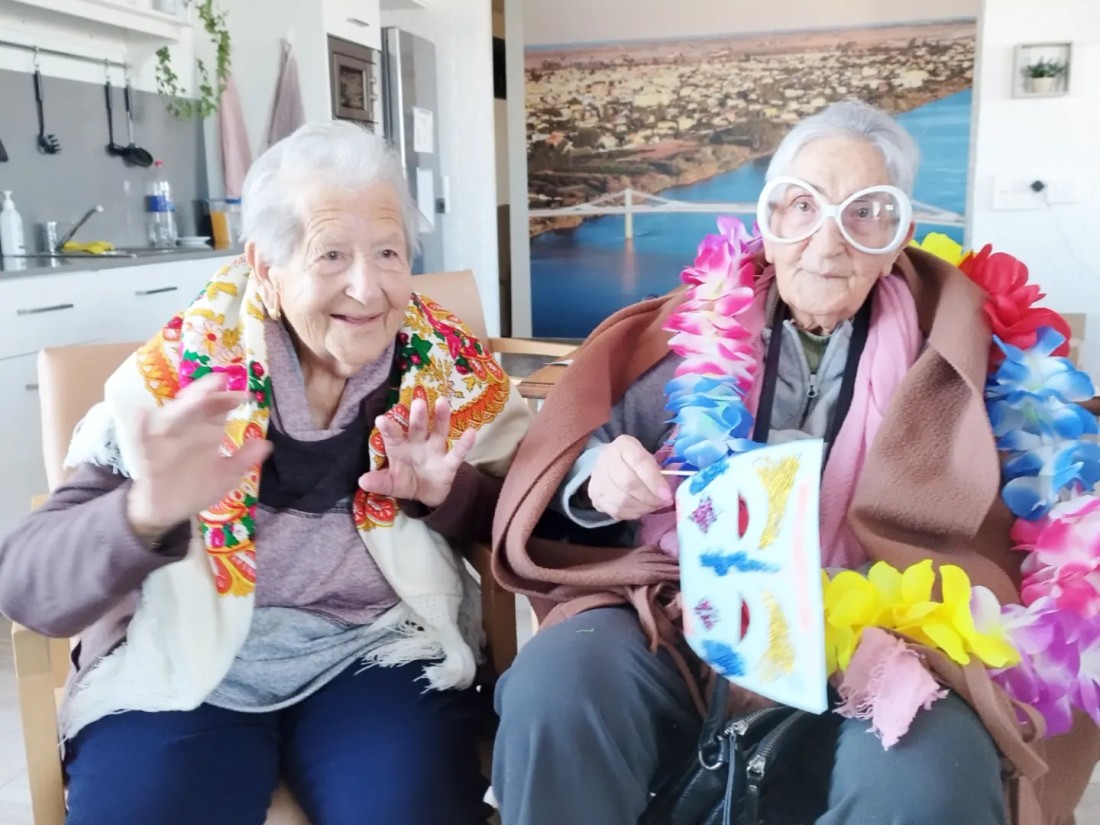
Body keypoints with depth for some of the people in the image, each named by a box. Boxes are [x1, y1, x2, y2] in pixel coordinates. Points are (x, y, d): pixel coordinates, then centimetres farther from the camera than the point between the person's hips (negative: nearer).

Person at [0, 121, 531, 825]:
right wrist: (145, 516, -33)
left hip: (382, 650, 1)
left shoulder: (450, 370, -2)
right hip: (182, 663, 0)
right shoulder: (179, 374, -8)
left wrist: (448, 494, -17)